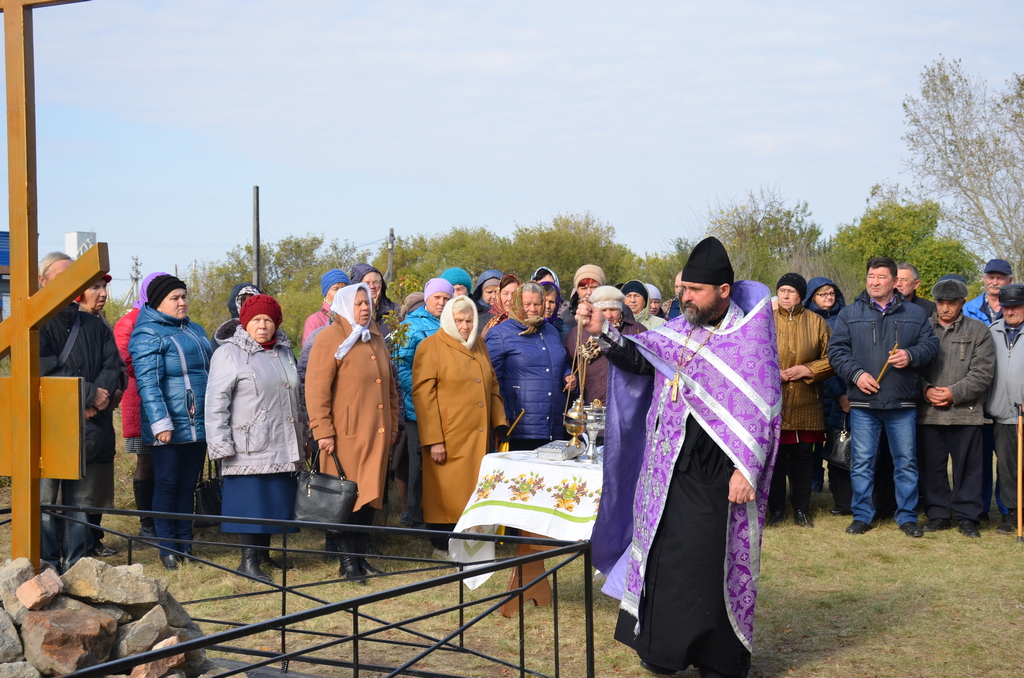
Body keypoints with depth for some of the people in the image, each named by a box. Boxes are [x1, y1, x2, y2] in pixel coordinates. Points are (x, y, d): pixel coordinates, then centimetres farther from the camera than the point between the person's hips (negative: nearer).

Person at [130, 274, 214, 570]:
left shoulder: (194, 331, 16)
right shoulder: (148, 334, -8)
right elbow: (148, 383, -15)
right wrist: (160, 423, -21)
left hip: (198, 426, 7)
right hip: (169, 429, -7)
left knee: (188, 485, 12)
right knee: (167, 484, 1)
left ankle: (185, 542, 19)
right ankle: (167, 548, 8)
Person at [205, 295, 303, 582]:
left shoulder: (285, 352, 15)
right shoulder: (230, 354, -6)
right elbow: (216, 402, -10)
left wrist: (300, 441, 24)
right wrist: (221, 445, -15)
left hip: (282, 448, 7)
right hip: (248, 449, -7)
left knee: (276, 500, 9)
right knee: (250, 501, -6)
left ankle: (263, 552, 21)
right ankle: (248, 560, 0)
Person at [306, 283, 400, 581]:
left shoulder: (376, 338, 17)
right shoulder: (329, 338, -6)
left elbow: (390, 385, 23)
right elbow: (317, 388, -12)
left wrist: (393, 424, 18)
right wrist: (323, 431, -16)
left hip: (376, 433, 7)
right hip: (346, 433, -6)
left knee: (370, 493, 7)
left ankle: (361, 554, 16)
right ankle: (347, 560, 3)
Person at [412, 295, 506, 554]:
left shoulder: (479, 345, 15)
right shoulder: (431, 346, -5)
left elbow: (492, 387, 21)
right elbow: (422, 395, -11)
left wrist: (500, 423, 8)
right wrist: (433, 439, -17)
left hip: (478, 435, 6)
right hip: (448, 437, -6)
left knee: (473, 491, 9)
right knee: (447, 493, -1)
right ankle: (443, 547, 9)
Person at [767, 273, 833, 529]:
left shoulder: (817, 323, 6)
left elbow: (832, 359, 5)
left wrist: (807, 370, -9)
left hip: (806, 405, 1)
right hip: (772, 403, 0)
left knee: (803, 455, 5)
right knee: (774, 455, 2)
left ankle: (801, 510, 18)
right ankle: (776, 510, 14)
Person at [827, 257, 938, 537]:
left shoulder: (915, 314, 10)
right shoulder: (849, 314, 8)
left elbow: (930, 345, 7)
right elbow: (837, 350, 3)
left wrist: (911, 355, -13)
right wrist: (856, 374, -11)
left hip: (903, 403, 0)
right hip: (863, 402, 0)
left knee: (906, 461, 5)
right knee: (862, 461, 3)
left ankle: (907, 516, 15)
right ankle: (862, 516, 13)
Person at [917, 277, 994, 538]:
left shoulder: (978, 330, 6)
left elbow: (983, 372, -1)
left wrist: (954, 393, -11)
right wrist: (926, 389, -10)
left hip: (965, 413, -1)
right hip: (928, 413, 2)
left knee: (967, 467, 2)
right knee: (931, 467, 6)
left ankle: (967, 517, 12)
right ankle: (937, 515, 17)